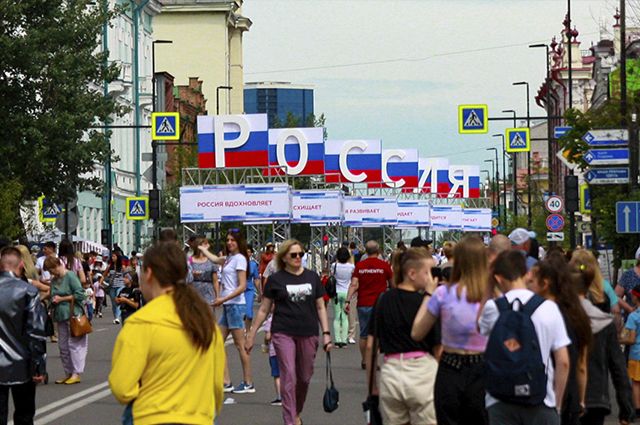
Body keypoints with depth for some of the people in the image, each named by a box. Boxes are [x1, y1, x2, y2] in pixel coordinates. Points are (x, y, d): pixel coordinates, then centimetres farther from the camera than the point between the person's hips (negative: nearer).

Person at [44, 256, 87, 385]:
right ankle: (68, 373, 16)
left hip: (73, 315, -8)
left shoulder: (70, 276, -9)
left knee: (74, 344, -6)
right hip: (60, 316, 8)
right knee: (62, 346, 9)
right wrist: (53, 299, 2)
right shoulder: (54, 279, 13)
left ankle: (76, 374, -4)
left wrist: (62, 299, -11)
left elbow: (80, 294, -14)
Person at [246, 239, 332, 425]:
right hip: (284, 334, -3)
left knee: (305, 377, 11)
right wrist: (251, 334, 4)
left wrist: (326, 333, 5)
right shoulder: (275, 280, 2)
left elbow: (320, 307, 13)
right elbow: (263, 310, 6)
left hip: (308, 334, 3)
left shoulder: (312, 277, 9)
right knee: (288, 377, -9)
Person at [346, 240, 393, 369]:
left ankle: (364, 361, 21)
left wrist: (348, 301, -10)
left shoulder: (359, 265, 1)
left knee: (363, 335, 13)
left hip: (363, 304, 2)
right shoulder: (384, 265, -3)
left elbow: (354, 284, -8)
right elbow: (392, 284, 8)